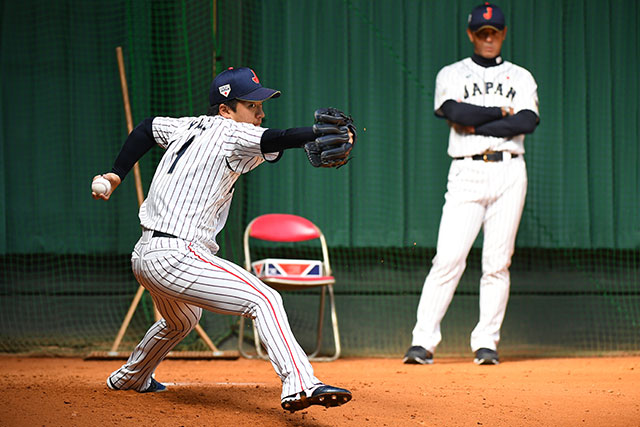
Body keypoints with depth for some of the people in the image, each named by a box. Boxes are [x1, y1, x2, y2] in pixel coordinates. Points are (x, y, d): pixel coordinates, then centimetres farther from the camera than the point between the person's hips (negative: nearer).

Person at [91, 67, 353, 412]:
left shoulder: (191, 127, 17)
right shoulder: (228, 132, -9)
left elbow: (146, 127, 30)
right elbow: (275, 141, -23)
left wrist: (117, 175, 33)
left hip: (143, 255, 10)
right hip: (175, 256, -10)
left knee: (181, 321, 38)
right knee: (264, 300, -19)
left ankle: (128, 379, 57)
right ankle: (298, 384, -37)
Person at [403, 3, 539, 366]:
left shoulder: (520, 77, 14)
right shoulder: (451, 75, 11)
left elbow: (528, 121, -4)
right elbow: (456, 111, -10)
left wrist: (477, 125, -7)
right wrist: (502, 111, -3)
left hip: (509, 174, 2)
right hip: (467, 173, -2)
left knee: (498, 262, 0)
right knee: (449, 258, -12)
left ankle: (487, 342, 6)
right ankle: (424, 342, -13)